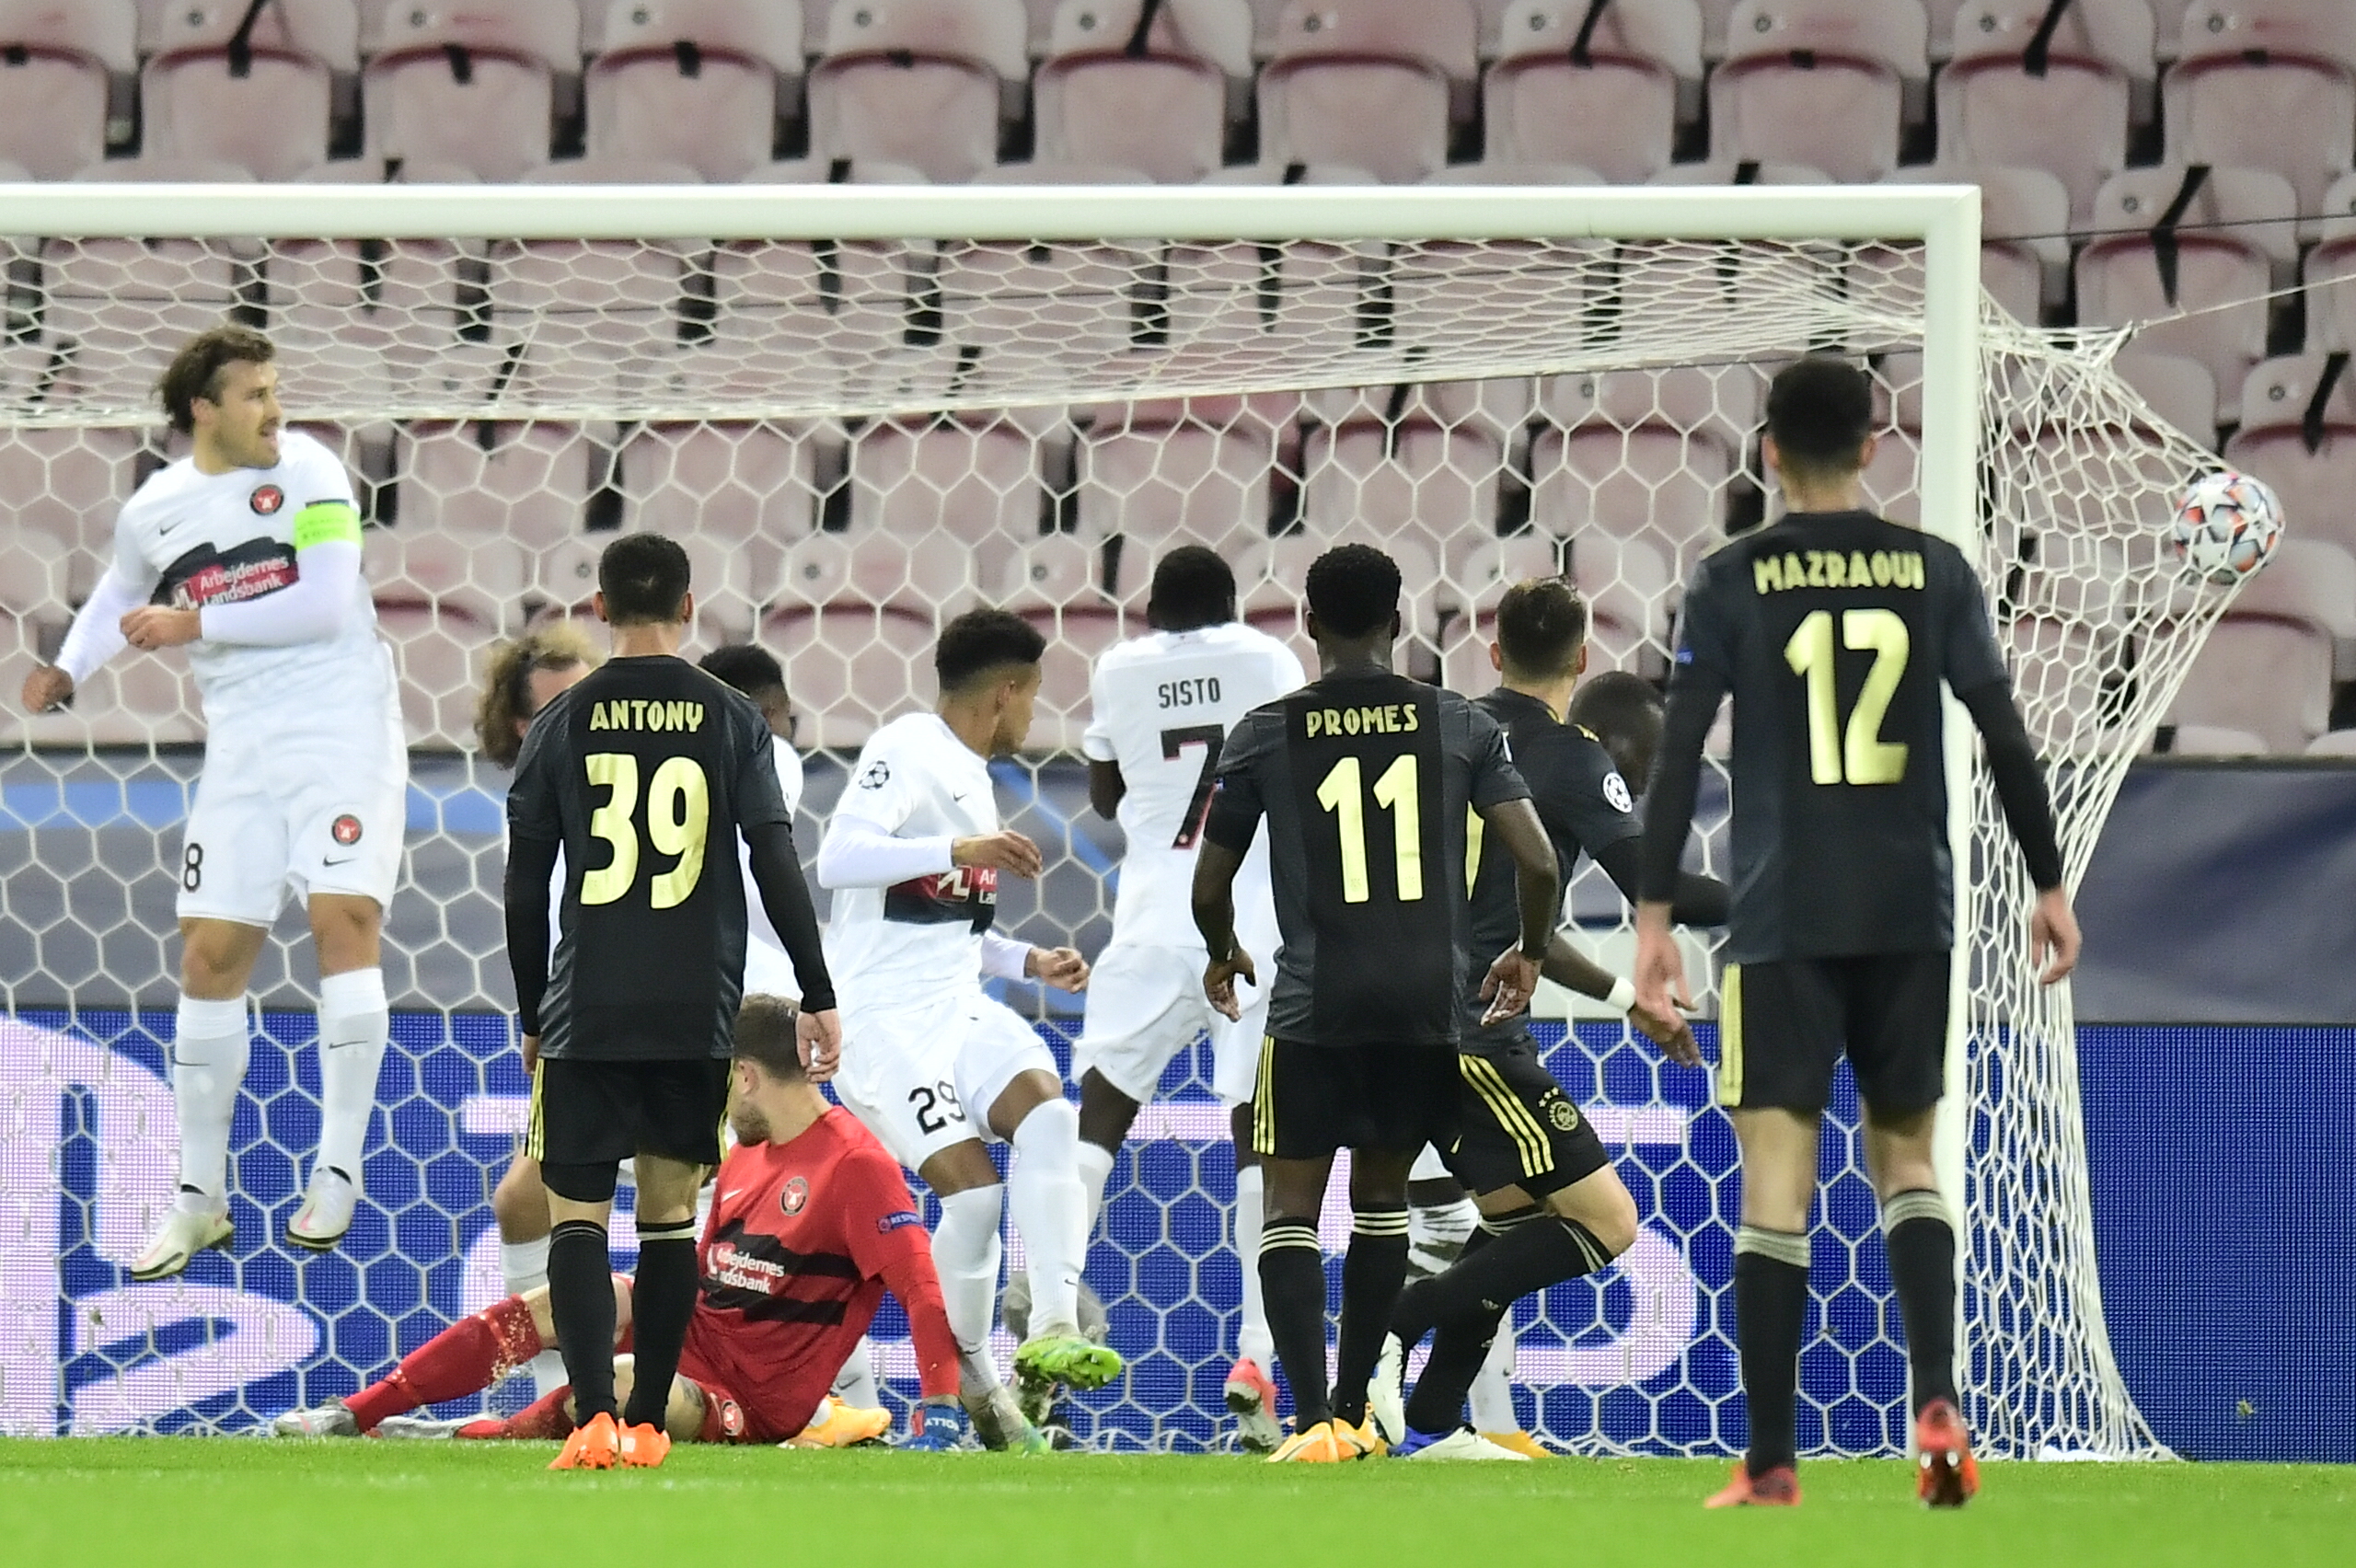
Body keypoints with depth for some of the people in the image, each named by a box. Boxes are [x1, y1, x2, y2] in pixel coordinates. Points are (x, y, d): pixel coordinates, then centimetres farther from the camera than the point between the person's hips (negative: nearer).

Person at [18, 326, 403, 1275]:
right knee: (209, 957, 1)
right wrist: (69, 670, 11)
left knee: (343, 921, -18)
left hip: (342, 730, -4)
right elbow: (121, 596, 28)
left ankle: (338, 1171, -10)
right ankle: (200, 1201, 11)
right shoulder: (153, 511, 6)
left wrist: (197, 624, -14)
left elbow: (326, 603, -15)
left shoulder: (307, 471, -6)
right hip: (241, 751, 4)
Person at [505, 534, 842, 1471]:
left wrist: (532, 1013, 14)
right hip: (697, 1013, 1)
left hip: (585, 1013, -1)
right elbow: (777, 866, -2)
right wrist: (818, 997, 3)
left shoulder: (564, 724, 2)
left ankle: (594, 1414, -19)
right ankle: (648, 1425, 14)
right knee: (670, 1209, 13)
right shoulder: (730, 721, 2)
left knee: (576, 1210, -1)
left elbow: (524, 886, 4)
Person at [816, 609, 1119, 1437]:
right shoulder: (905, 751, -8)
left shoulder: (971, 774, 20)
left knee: (1048, 1112, -21)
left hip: (956, 1003, 8)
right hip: (883, 1016, -8)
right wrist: (961, 850, -30)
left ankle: (1052, 1333, -32)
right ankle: (974, 1391, -1)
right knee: (973, 1187, -19)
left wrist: (1028, 961, 17)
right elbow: (838, 858, -24)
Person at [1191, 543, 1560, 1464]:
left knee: (1291, 1208, 4)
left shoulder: (1266, 733, 1)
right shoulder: (1460, 726, 3)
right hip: (1429, 1003, 2)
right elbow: (1536, 862, -2)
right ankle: (1354, 1408, 23)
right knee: (1381, 1195, 20)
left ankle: (1312, 1419, -12)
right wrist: (1529, 954, 18)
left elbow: (1210, 882, 7)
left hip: (1314, 1007, -2)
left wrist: (1223, 957, 29)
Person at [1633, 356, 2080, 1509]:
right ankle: (1936, 1403, -5)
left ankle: (1770, 1462, -3)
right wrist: (2049, 884, 10)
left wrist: (1653, 916, -3)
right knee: (1905, 1155, 16)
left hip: (1783, 923, -2)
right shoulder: (1934, 572, 4)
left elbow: (1679, 755, -6)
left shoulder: (1731, 584, -1)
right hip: (1912, 915, 2)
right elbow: (2005, 738, 2)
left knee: (1775, 1181, 0)